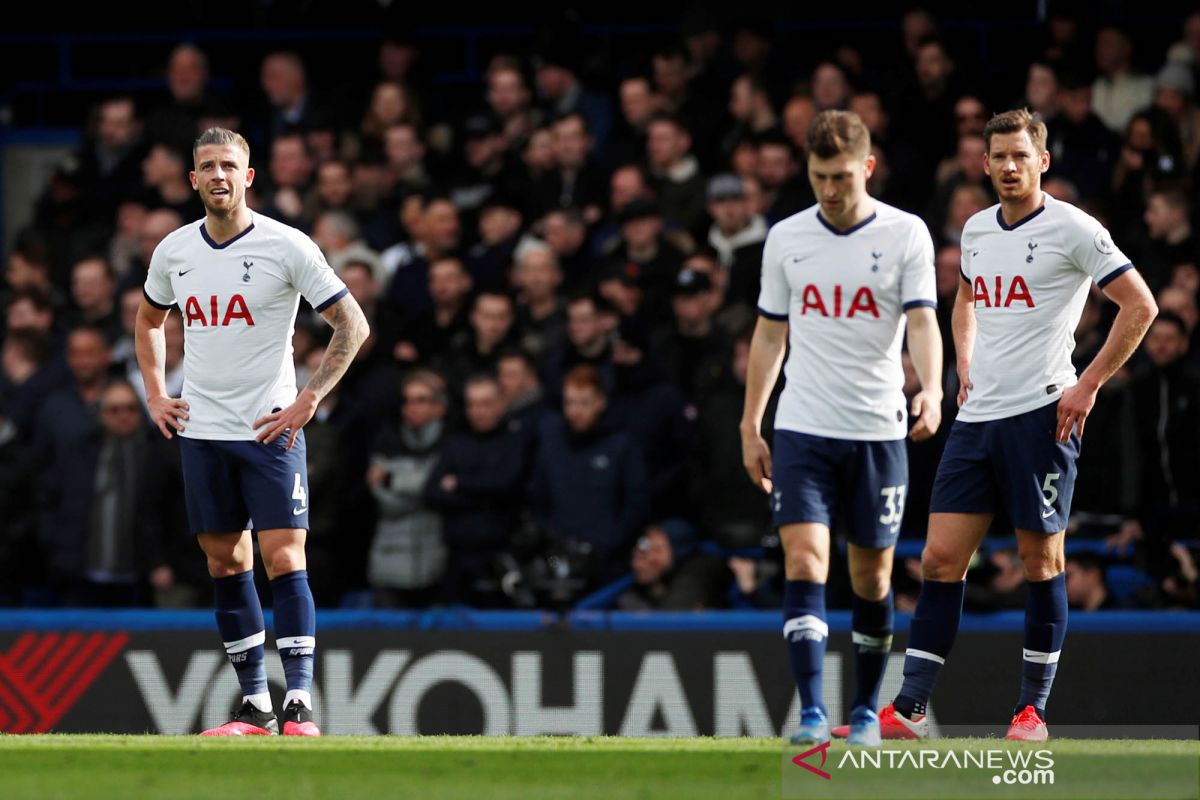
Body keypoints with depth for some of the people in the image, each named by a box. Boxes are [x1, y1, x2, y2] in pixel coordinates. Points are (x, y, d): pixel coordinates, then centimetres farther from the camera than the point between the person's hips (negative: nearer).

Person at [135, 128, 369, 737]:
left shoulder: (287, 247, -8)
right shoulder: (174, 251, 6)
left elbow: (352, 326, -5)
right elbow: (148, 320, 25)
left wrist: (307, 402, -10)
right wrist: (155, 394, 13)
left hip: (271, 429, -5)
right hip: (201, 431, 5)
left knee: (283, 558, -11)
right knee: (225, 564, 6)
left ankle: (299, 704, -13)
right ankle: (254, 705, 12)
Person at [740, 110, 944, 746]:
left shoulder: (905, 235, -2)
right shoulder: (786, 239, 5)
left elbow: (922, 321, -10)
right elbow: (770, 335, 13)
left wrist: (931, 390, -29)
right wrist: (750, 426, 10)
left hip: (878, 431, -1)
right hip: (802, 430, 1)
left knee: (871, 575, 8)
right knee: (804, 562, -13)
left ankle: (866, 710, 23)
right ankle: (811, 712, -18)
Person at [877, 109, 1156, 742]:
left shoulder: (1071, 228, -6)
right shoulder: (977, 229, 13)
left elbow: (1139, 305, -7)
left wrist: (1088, 386, -10)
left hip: (1041, 414, -6)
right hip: (977, 416, 6)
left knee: (1040, 561, 0)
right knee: (941, 560, 0)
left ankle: (1032, 709, 9)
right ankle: (908, 710, -1)